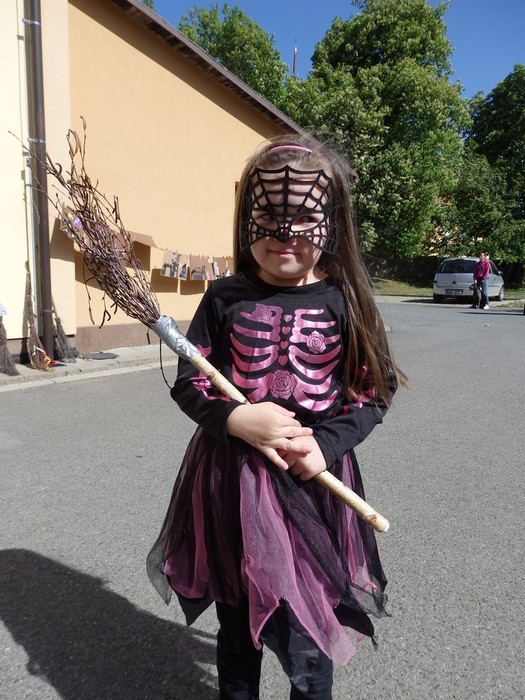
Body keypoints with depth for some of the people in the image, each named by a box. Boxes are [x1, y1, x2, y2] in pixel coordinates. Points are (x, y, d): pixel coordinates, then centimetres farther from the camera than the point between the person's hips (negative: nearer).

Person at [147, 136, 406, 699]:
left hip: (313, 483, 0)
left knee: (307, 632, 14)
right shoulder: (225, 297, -3)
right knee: (236, 625, 21)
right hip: (231, 480, 1)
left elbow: (373, 392, -1)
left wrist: (326, 445, -17)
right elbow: (188, 383, 0)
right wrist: (235, 420, -19)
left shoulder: (343, 301, -4)